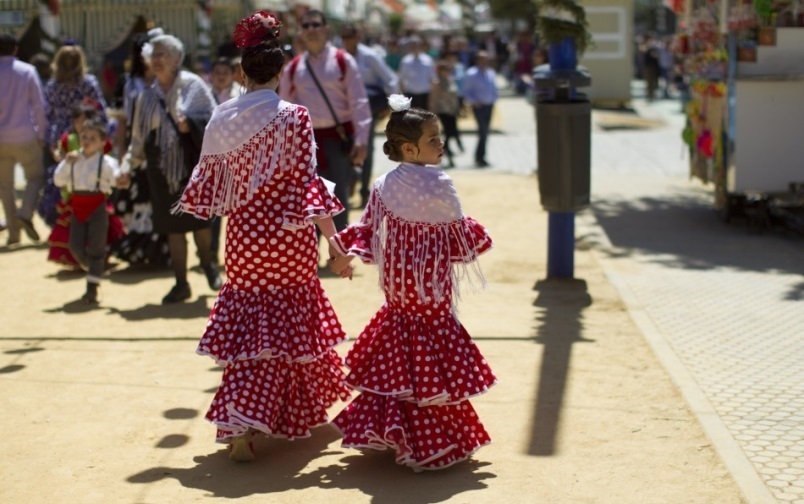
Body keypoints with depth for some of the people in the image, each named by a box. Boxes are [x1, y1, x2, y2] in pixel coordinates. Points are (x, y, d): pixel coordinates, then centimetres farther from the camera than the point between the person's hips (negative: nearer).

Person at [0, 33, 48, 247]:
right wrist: (41, 133, 2)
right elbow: (39, 105, -6)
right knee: (36, 177, 12)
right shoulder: (28, 71, -4)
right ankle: (25, 214, -12)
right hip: (25, 137, -1)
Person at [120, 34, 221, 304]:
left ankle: (207, 264, 29)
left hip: (192, 162, -3)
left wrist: (189, 123, -21)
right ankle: (181, 283, 9)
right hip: (162, 167, 3)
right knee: (172, 225, 3)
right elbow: (138, 136, 14)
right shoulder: (148, 96, 10)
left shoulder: (192, 85, -2)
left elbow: (212, 119, -5)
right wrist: (128, 165, 7)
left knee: (198, 217, 1)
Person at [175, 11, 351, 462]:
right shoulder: (293, 118, -12)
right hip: (287, 238, -4)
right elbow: (307, 185, -16)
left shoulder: (222, 120, 0)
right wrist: (334, 239, -13)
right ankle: (240, 423, 2)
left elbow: (211, 184, 6)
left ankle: (241, 420, 26)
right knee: (286, 322, 7)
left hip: (243, 235, 4)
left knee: (248, 320, 17)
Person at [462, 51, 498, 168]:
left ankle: (480, 157, 19)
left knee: (486, 131, 10)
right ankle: (479, 157, -5)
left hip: (489, 105, 6)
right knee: (483, 131, -13)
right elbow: (466, 91, -6)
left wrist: (494, 99, 7)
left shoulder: (491, 73, 11)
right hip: (479, 106, -6)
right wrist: (474, 102, -17)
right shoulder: (471, 74, -8)